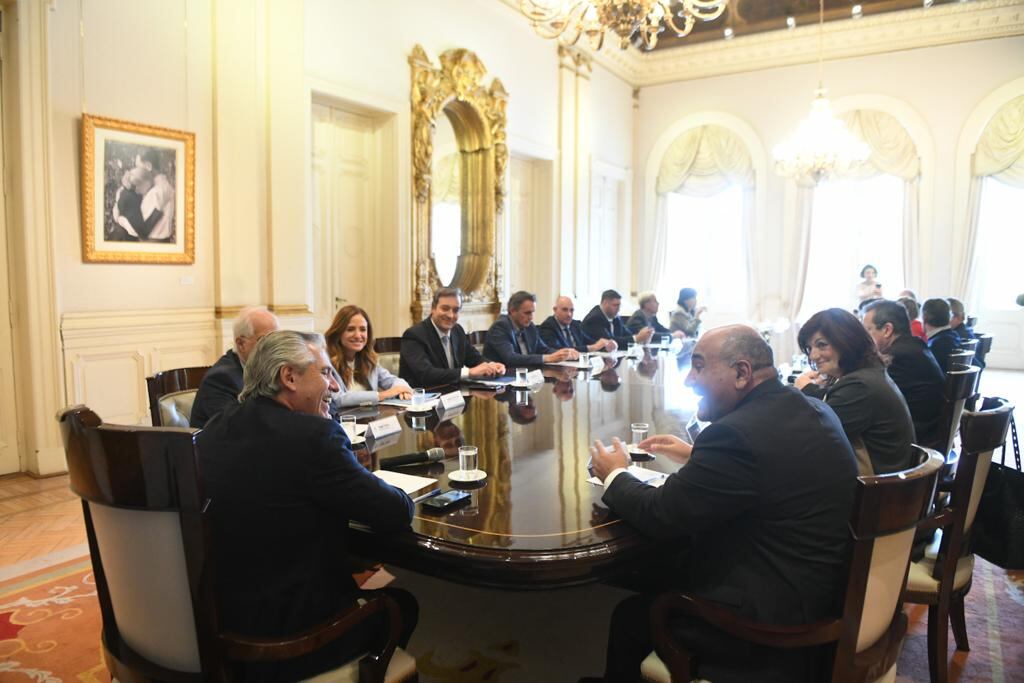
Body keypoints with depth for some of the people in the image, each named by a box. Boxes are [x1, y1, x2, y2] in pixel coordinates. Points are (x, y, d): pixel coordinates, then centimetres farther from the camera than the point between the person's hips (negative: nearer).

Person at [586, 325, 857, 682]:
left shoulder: (735, 432, -27)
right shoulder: (814, 410, 2)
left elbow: (661, 515, -20)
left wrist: (615, 475, -2)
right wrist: (696, 455, 14)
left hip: (773, 617, -9)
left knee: (630, 614, 8)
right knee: (659, 578, 20)